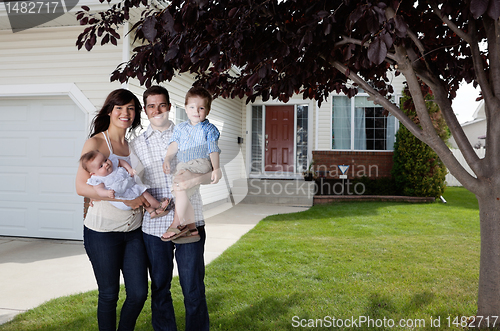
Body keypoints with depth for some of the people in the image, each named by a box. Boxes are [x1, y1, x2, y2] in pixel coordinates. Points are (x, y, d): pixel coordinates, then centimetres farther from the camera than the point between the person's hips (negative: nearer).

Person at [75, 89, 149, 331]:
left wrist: (153, 204, 1)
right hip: (103, 230, -5)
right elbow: (81, 186, -15)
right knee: (109, 295, 6)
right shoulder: (96, 143, -6)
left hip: (133, 229, 5)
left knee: (139, 293, 6)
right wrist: (123, 197, -22)